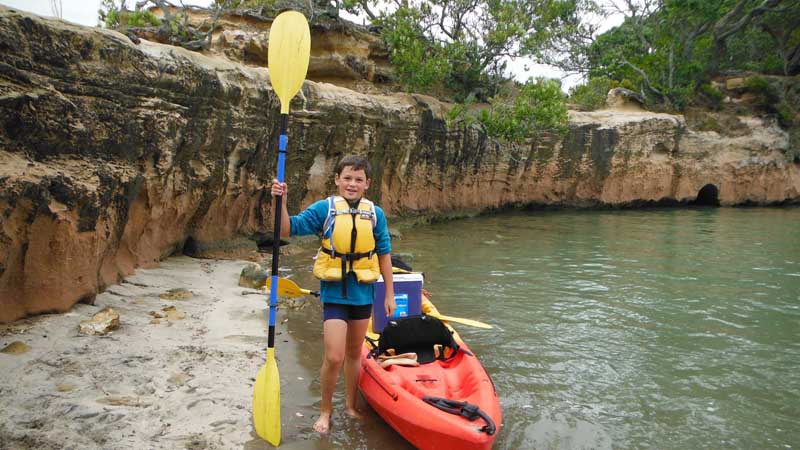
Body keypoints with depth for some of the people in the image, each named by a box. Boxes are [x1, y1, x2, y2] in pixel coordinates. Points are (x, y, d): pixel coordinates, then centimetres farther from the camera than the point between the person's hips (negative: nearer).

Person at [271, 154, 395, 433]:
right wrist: (279, 202, -24)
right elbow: (288, 230, -7)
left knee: (354, 353, 17)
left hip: (363, 293, 3)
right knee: (334, 357, -7)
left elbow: (384, 254, 6)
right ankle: (326, 410, 18)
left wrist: (389, 294, 7)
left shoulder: (375, 214, 0)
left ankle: (350, 405, 37)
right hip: (334, 292, -2)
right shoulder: (324, 208, -5)